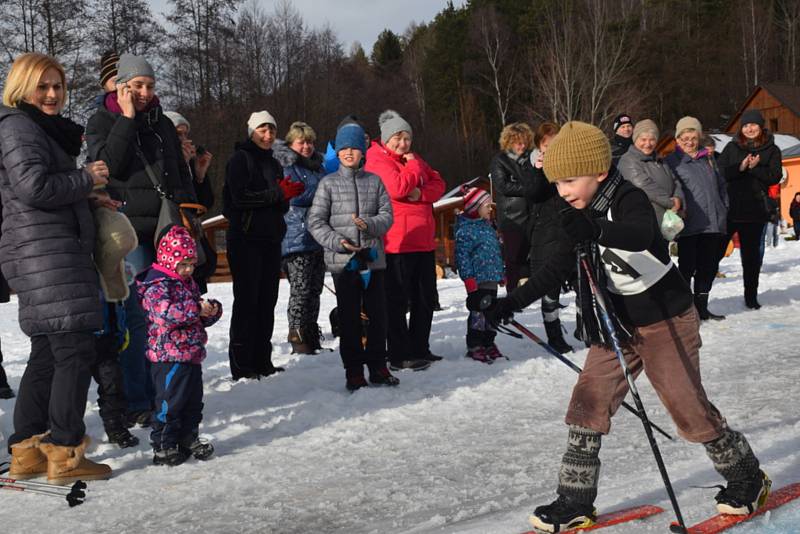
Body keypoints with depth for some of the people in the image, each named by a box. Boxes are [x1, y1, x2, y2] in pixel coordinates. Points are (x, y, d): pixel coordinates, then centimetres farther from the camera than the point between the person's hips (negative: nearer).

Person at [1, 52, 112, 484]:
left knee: (47, 353, 12)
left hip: (49, 253, 11)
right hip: (45, 252, -11)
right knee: (75, 351, -12)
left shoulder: (44, 129, 24)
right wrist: (86, 180, -8)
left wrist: (85, 200, 14)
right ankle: (64, 453, -9)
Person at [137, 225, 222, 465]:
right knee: (170, 402, -4)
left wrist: (212, 311, 2)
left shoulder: (189, 284, 16)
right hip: (169, 358, -9)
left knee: (193, 401, 16)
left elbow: (200, 319, 24)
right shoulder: (157, 286, -12)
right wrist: (196, 308, -30)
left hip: (192, 356, 9)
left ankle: (189, 438, 29)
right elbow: (165, 311, -31)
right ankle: (163, 446, 6)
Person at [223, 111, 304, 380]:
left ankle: (262, 361, 15)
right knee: (247, 300, -7)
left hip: (271, 239, 7)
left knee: (267, 300, 7)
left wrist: (288, 194, -5)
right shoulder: (240, 159, -3)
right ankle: (241, 365, -3)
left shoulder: (274, 164, 18)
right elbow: (240, 197, -16)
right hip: (245, 239, -7)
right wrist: (278, 193, -16)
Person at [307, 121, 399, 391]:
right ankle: (354, 372, 12)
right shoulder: (328, 183, 3)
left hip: (373, 258, 2)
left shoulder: (374, 181, 8)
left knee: (378, 315, 6)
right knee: (349, 317, 3)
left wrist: (369, 224, -16)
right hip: (342, 261, -2)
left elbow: (387, 215, 4)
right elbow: (316, 221, 0)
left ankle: (378, 367, 18)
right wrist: (336, 242, -14)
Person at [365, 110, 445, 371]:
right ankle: (400, 356, 3)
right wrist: (413, 166, -6)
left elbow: (438, 184, 10)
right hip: (397, 244, -8)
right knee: (397, 300, -2)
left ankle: (420, 349, 25)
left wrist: (421, 193, -10)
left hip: (424, 242, 8)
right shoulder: (377, 162, -7)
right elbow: (398, 188, -22)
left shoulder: (415, 160, 19)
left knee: (425, 298, 13)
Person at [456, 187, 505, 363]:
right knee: (478, 312, -4)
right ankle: (474, 346, 5)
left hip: (492, 279, 9)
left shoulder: (488, 225, 16)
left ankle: (488, 343, 24)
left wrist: (501, 273, 24)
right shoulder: (465, 229, -12)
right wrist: (469, 279, -18)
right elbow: (462, 256, -15)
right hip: (478, 279, -8)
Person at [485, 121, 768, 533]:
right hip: (615, 326, 7)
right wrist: (512, 303, 4)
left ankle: (747, 478, 23)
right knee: (587, 405, 1)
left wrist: (594, 229, -63)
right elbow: (556, 268, 11)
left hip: (666, 320, -7)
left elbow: (641, 235, -44)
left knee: (689, 408, -1)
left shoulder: (629, 200, -21)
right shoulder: (579, 219, 3)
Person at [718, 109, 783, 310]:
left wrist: (755, 168, -17)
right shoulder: (732, 147, 6)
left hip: (755, 210, 0)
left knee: (752, 254, 9)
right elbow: (720, 173, -4)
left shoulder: (771, 150, 5)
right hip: (729, 208, 0)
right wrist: (740, 167, -18)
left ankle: (751, 296, 20)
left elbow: (775, 177, -5)